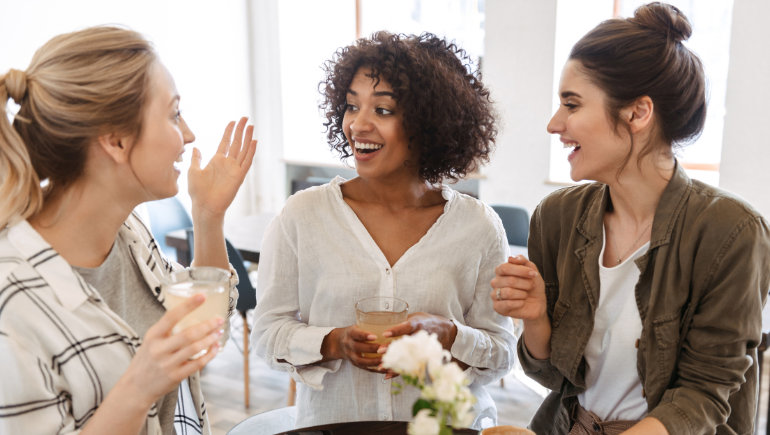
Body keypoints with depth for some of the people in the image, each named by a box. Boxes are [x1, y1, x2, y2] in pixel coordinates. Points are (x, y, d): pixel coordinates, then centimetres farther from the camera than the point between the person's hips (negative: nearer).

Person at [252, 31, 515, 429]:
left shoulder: (478, 227, -2)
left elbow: (501, 355, 3)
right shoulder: (302, 215, -2)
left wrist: (448, 336, -15)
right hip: (332, 422, 1)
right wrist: (335, 343, -14)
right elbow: (269, 330, 2)